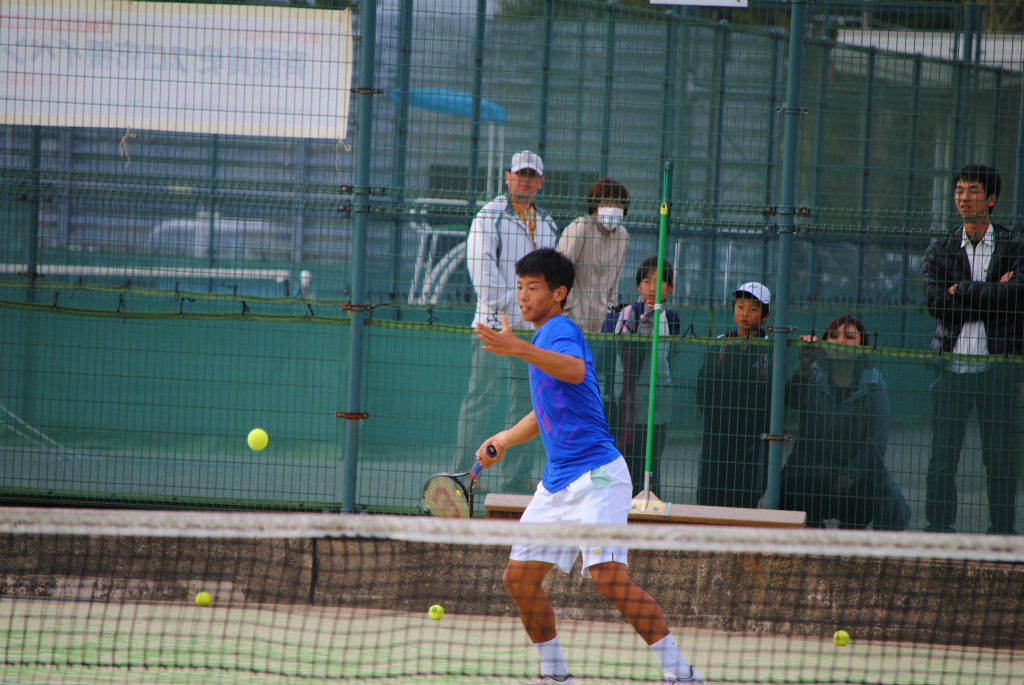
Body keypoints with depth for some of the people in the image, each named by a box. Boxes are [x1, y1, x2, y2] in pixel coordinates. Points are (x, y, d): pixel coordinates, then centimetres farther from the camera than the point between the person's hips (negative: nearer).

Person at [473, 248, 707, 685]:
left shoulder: (560, 329, -10)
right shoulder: (543, 339, 19)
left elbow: (575, 370, -36)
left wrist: (519, 349, -46)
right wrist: (505, 439, 23)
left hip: (594, 476, -10)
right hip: (556, 481, 10)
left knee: (610, 579, -20)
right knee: (519, 578, 6)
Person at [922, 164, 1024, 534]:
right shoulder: (940, 250, 11)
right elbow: (936, 303, -4)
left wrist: (962, 292, -9)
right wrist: (992, 294, -9)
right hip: (951, 364, 2)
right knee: (941, 459, 1)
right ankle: (937, 531, 6)